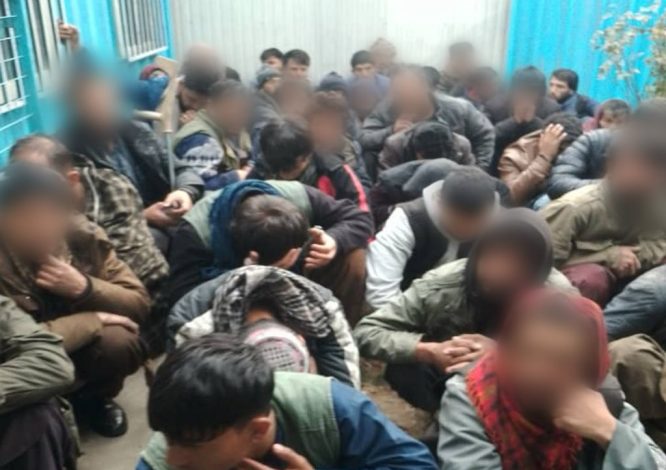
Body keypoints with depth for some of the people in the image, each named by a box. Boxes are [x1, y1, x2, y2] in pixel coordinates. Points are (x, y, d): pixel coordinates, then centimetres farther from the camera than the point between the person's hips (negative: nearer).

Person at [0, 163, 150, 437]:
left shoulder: (83, 235, -14)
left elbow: (140, 304, -11)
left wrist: (85, 288, -28)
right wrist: (93, 320, -26)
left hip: (84, 347, 3)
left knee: (121, 343, -26)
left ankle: (93, 397, 6)